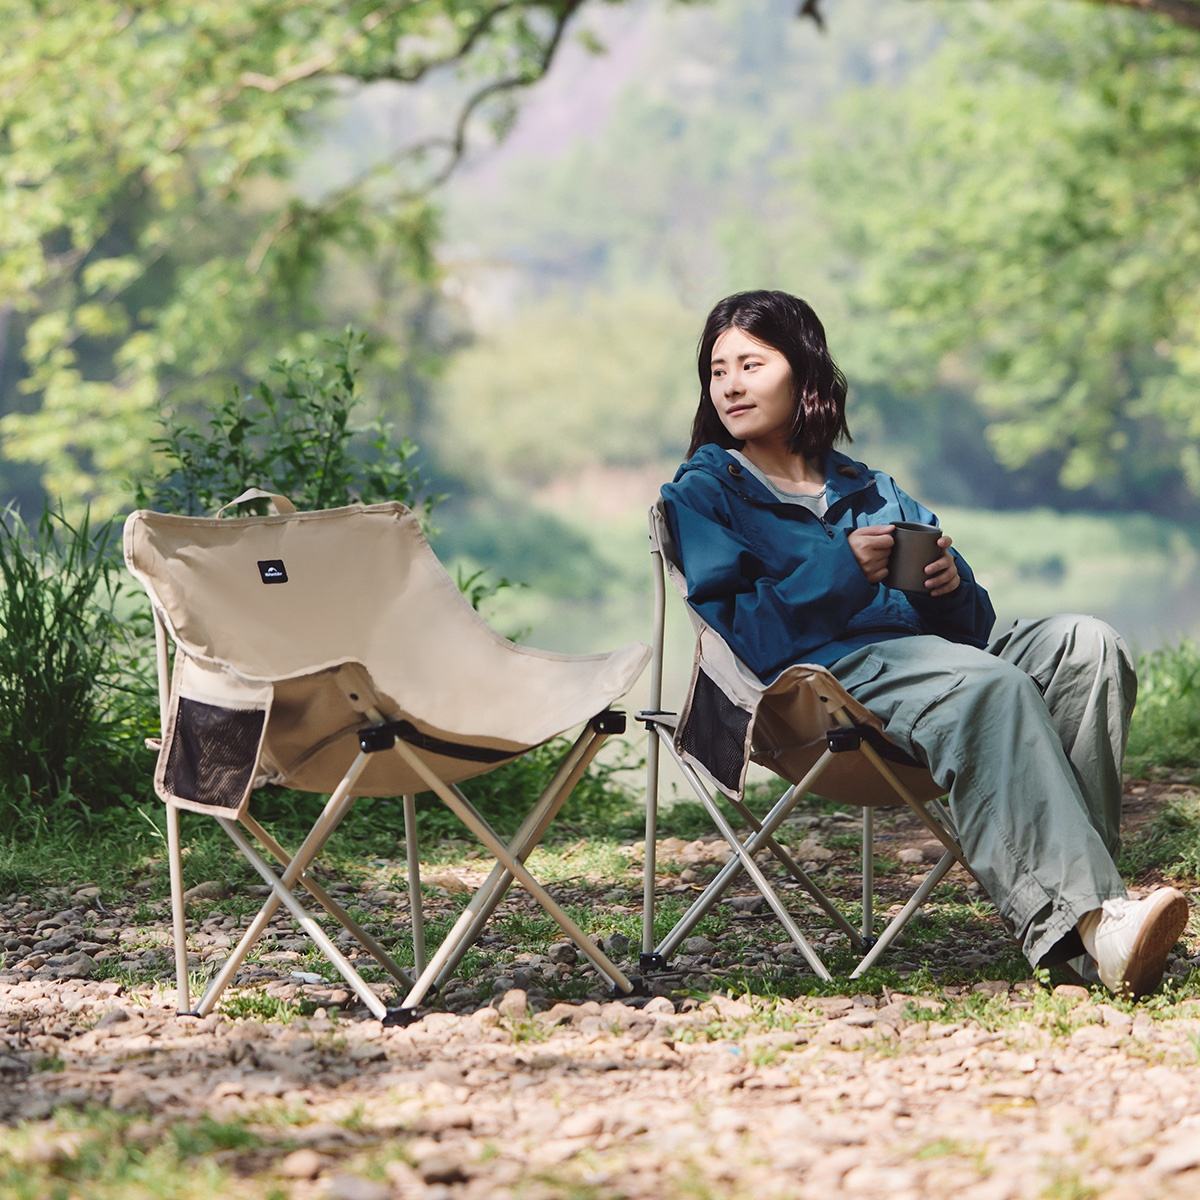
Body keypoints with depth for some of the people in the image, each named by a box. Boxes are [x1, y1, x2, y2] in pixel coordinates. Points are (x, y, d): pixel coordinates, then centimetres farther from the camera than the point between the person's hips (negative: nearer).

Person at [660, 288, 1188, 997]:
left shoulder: (871, 490, 32)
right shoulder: (702, 497, 16)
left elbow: (972, 628, 24)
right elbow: (732, 633, -2)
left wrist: (952, 586, 0)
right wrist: (838, 572, -10)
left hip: (928, 646, 6)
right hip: (823, 670, -6)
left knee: (1085, 644, -23)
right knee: (991, 687, -35)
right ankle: (1088, 924, -50)